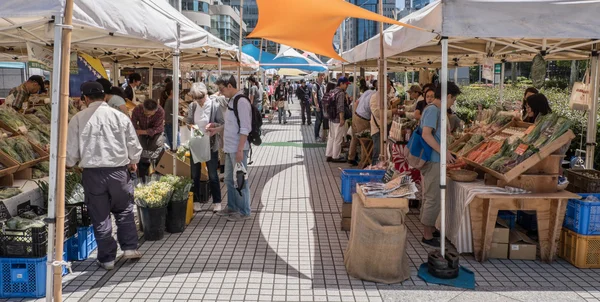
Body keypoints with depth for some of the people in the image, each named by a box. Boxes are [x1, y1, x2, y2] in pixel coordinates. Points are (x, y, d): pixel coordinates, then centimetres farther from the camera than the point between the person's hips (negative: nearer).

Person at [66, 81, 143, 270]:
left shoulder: (78, 119, -5)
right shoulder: (120, 116, -4)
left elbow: (72, 149, 1)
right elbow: (134, 145, 3)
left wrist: (71, 164, 22)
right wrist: (133, 162, 22)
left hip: (92, 172, -1)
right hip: (119, 170, 1)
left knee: (100, 216, 9)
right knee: (124, 211, 19)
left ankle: (107, 258, 16)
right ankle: (130, 248, 20)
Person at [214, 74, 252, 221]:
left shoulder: (242, 101, -16)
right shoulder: (231, 101, 12)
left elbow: (245, 128, -20)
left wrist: (240, 149, -21)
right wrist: (216, 130, 18)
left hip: (238, 148, -9)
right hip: (230, 148, 9)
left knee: (240, 180, 0)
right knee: (229, 179, 18)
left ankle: (244, 212, 12)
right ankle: (232, 207, 32)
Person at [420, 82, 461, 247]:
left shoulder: (436, 110, 14)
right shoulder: (432, 110, -16)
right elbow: (426, 134, -26)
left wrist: (445, 151, 22)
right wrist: (443, 152, -25)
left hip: (432, 160, 11)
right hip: (433, 161, -11)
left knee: (430, 197, 18)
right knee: (433, 198, -4)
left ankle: (430, 229, 30)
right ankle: (427, 235, 4)